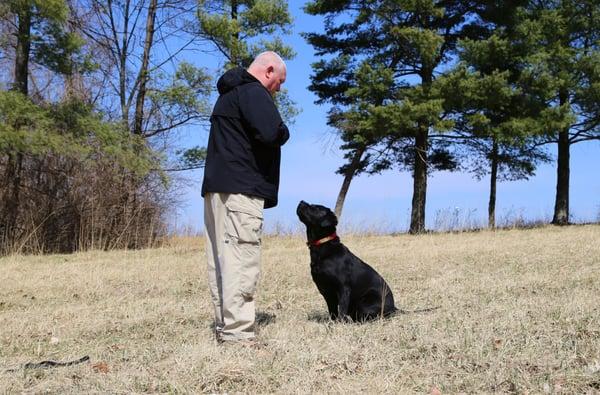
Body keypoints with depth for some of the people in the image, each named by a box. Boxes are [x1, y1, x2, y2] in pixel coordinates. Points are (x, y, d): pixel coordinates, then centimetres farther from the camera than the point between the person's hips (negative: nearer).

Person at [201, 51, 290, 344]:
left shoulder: (229, 94, 26)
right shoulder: (253, 91, -6)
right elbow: (272, 133, -20)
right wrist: (284, 131, 2)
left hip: (217, 187, 10)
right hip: (240, 189, -10)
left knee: (222, 262, 9)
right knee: (241, 264, -11)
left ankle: (224, 328, 14)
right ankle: (238, 335, -11)